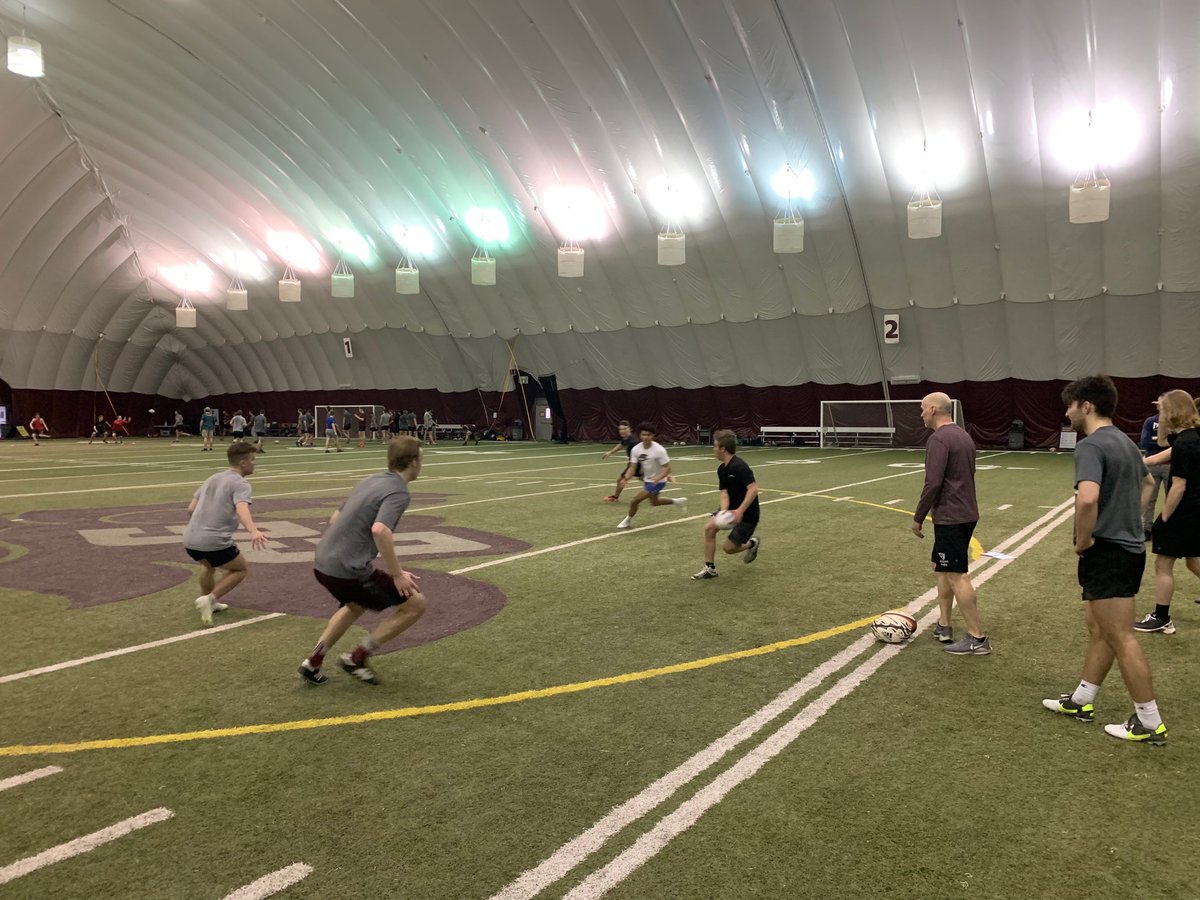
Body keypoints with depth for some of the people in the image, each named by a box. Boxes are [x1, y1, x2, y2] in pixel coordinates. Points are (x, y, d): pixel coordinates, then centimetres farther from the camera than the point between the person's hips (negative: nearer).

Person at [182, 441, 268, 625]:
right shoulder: (240, 483, -4)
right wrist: (253, 531, -43)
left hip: (190, 540, 8)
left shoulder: (212, 478, 19)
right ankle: (209, 598, -2)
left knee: (208, 565, 36)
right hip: (215, 542, -8)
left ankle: (209, 603, 41)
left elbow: (191, 509, 22)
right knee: (241, 569, 14)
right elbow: (241, 508, -26)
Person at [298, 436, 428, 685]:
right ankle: (356, 659, 9)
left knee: (357, 605, 37)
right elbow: (380, 530, -30)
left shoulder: (371, 480, 13)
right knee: (415, 604, 3)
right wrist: (397, 574, -22)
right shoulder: (399, 492, -13)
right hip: (349, 570, -9)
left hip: (322, 563, 9)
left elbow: (336, 518, 22)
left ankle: (312, 663, 36)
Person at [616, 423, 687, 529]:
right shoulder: (636, 449, -12)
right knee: (654, 502, 27)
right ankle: (678, 501, 47)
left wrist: (657, 478, -43)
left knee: (636, 500, -12)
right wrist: (626, 478, -29)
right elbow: (632, 467, -9)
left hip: (658, 481, -7)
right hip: (647, 480, 7)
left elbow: (667, 468, -25)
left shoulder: (659, 450, -27)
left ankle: (628, 520, 14)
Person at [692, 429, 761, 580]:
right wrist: (723, 511, -24)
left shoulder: (739, 466, -25)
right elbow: (724, 493, -5)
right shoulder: (721, 469, 1)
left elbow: (753, 489, -31)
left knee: (729, 548, -5)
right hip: (731, 508, 7)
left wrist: (740, 511, -38)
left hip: (747, 513, -7)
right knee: (709, 526, -13)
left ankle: (751, 544, 27)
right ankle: (710, 568, -3)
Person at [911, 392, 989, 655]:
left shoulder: (939, 440, -17)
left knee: (957, 576, -5)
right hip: (966, 513, 10)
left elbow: (933, 483, -22)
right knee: (942, 567, 19)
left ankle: (977, 639, -1)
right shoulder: (964, 436, 14)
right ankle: (943, 626, 22)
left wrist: (918, 518, -13)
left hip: (950, 518, -10)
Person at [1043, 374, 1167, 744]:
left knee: (1120, 637, 0)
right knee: (1099, 629, 18)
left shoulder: (1091, 446, -19)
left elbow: (1088, 498, -36)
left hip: (1107, 552, -10)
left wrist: (1083, 540, -20)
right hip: (1128, 546, 10)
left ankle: (1150, 723, 10)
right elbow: (1147, 482, 31)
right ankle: (1081, 701, 30)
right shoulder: (1124, 441, 12)